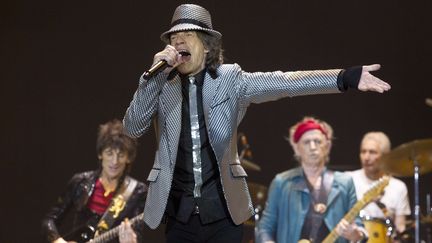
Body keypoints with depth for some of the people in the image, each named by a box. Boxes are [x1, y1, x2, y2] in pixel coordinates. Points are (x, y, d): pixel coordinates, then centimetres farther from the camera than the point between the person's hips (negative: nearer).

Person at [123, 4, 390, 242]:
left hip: (223, 209, -1)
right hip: (179, 212, 1)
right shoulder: (160, 85, 4)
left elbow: (283, 83, -9)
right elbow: (133, 127, -5)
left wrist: (347, 77, -20)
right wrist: (154, 75, -15)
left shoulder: (230, 79, -1)